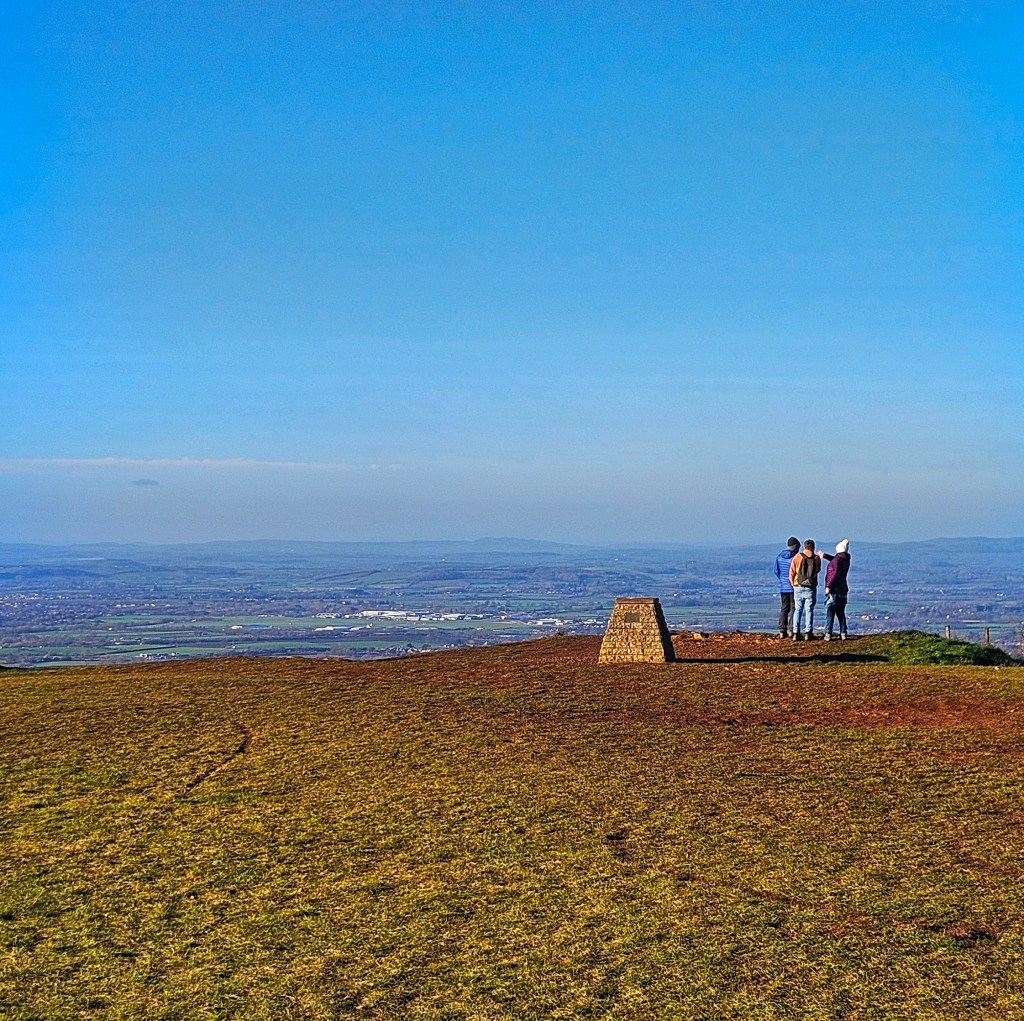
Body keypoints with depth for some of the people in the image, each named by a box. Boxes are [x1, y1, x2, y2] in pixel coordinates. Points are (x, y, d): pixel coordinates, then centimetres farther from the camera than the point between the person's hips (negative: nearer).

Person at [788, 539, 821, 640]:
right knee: (809, 610, 5)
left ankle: (795, 633, 3)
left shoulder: (797, 557, -3)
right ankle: (808, 633, 0)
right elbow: (818, 570, 12)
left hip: (798, 587, 0)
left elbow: (791, 573, -2)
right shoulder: (817, 558, -2)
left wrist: (793, 584, 11)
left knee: (797, 610, 8)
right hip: (811, 588, 0)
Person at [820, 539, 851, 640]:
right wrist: (825, 555, 35)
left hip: (833, 590, -8)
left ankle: (828, 635, -6)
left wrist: (828, 586, -22)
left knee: (829, 614, -4)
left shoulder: (837, 560, -16)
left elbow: (836, 573, -25)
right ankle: (843, 634, 11)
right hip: (843, 591, 8)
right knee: (841, 614, 13)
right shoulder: (846, 559, 10)